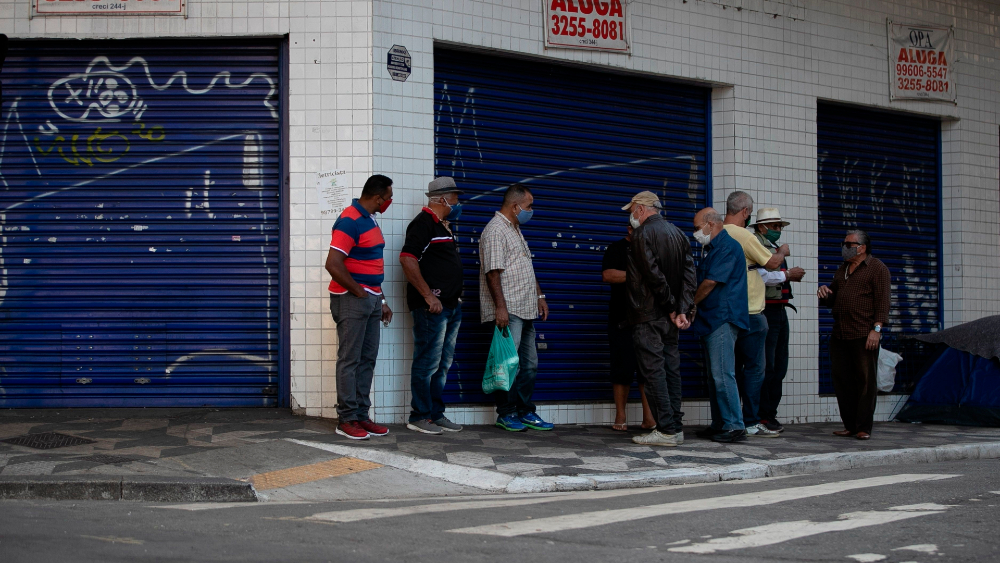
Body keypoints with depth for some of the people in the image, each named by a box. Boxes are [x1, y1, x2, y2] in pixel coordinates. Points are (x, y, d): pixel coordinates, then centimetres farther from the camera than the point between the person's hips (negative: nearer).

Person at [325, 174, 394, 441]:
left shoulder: (369, 221, 15)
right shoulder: (349, 222, -16)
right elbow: (333, 264, -24)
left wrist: (381, 301, 19)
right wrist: (359, 292, -15)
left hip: (370, 299, 9)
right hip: (351, 299, -9)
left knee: (367, 359, 11)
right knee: (350, 360, -4)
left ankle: (361, 415, 17)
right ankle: (347, 419, 2)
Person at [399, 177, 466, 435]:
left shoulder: (444, 226, 20)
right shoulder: (423, 223, -11)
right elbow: (407, 259, -21)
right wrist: (429, 296, -21)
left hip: (450, 306, 10)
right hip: (432, 307, -10)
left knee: (443, 364, 13)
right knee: (427, 363, -6)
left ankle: (436, 414, 20)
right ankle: (419, 417, 1)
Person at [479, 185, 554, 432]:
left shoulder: (515, 230, 20)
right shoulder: (496, 230, -12)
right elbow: (493, 273, -20)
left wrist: (539, 296, 21)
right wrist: (500, 307, -24)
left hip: (525, 310, 10)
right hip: (508, 311, -10)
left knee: (529, 364, 11)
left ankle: (526, 412, 18)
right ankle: (506, 414, 3)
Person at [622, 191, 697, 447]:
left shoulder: (642, 234, -9)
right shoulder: (678, 234, 14)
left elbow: (654, 275, -18)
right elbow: (689, 273, 3)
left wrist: (671, 306, -9)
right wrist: (684, 309, -4)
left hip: (648, 315, -8)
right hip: (669, 319, 8)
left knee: (653, 370, -6)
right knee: (671, 369, 10)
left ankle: (666, 429, -9)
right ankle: (675, 428, 11)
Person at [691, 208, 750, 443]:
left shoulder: (728, 247, -11)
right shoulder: (711, 249, 21)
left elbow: (709, 284, -14)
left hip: (723, 320, -10)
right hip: (712, 321, 10)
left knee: (722, 374, -13)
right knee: (715, 375, 11)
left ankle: (735, 426, -11)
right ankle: (719, 424, 16)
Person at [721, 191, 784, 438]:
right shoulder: (743, 236, -15)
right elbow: (771, 262, -8)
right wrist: (782, 251, 13)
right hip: (749, 314, -8)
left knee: (733, 369, 13)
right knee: (753, 369, -1)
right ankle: (751, 423, 1)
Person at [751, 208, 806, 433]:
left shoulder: (775, 249, 22)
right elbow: (759, 277, -23)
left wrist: (791, 276, 10)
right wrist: (787, 274, -16)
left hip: (779, 311, 10)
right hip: (765, 311, -10)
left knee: (779, 367, 10)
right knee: (765, 366, -9)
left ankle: (770, 414, 16)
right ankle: (761, 417, -5)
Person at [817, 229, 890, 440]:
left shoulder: (877, 268, -1)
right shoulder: (842, 269, 22)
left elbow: (882, 301, -9)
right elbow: (832, 300, 29)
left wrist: (877, 328, -18)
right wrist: (824, 293, 6)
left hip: (864, 336, -8)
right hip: (839, 335, 8)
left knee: (865, 381, -5)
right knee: (842, 381, 6)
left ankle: (864, 427, -2)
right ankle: (850, 425, 13)